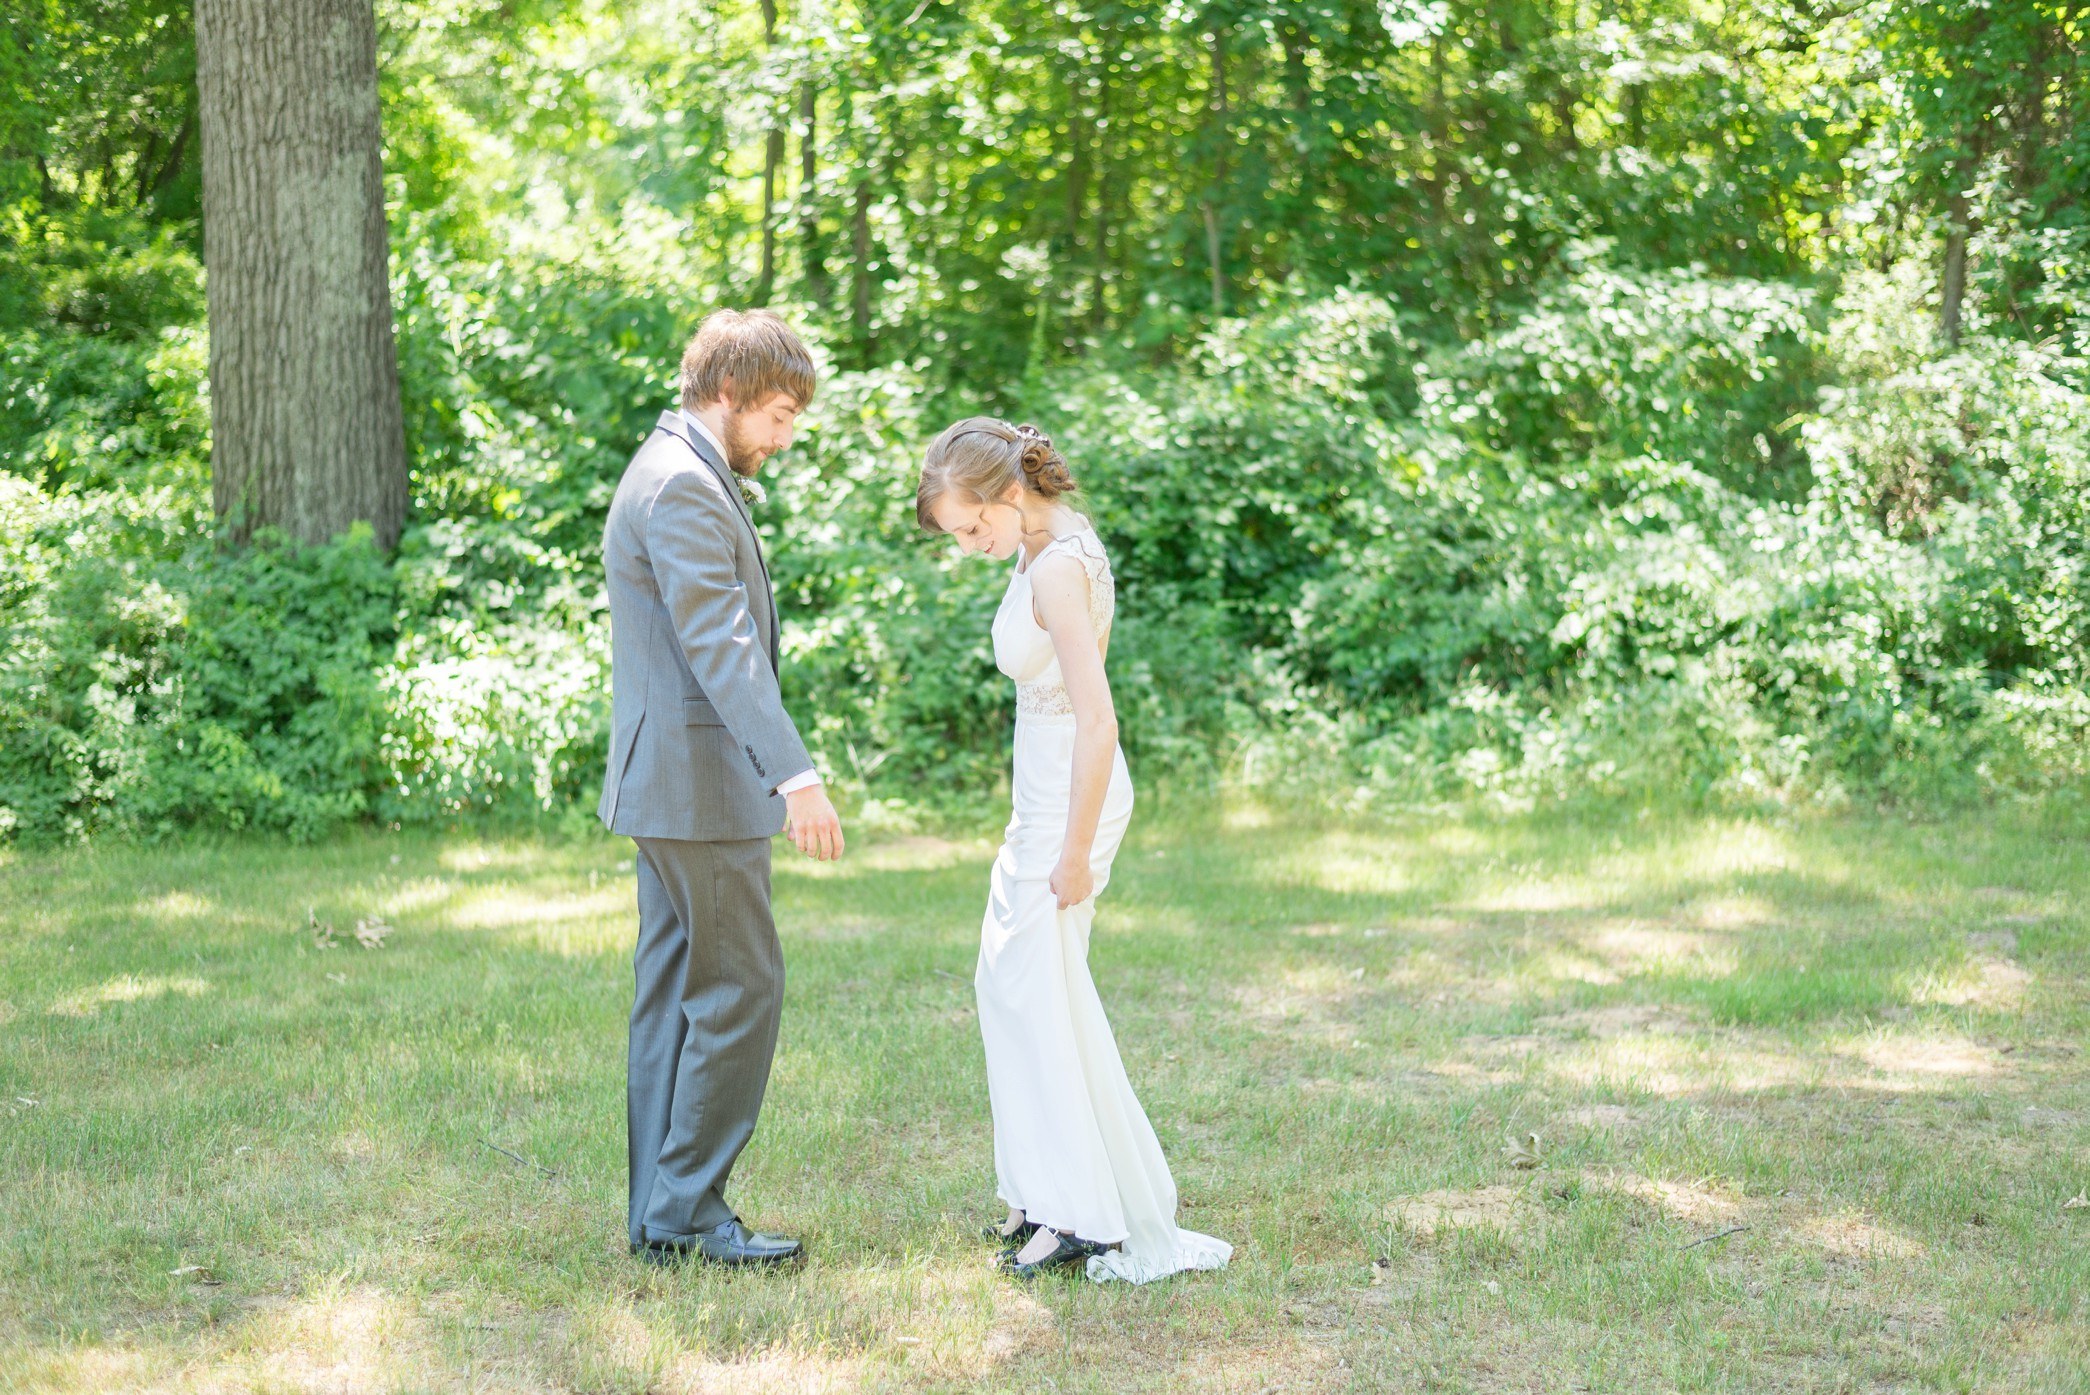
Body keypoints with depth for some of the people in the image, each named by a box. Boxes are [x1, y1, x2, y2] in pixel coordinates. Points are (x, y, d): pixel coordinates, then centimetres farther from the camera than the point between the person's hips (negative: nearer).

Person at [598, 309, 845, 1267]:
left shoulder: (676, 473, 17)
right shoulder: (683, 486, -16)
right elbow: (722, 646, -26)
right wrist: (794, 774, -33)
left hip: (667, 785, 11)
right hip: (699, 786, -11)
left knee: (678, 993, 11)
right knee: (740, 989, -6)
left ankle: (664, 1213, 15)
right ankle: (686, 1210, -1)